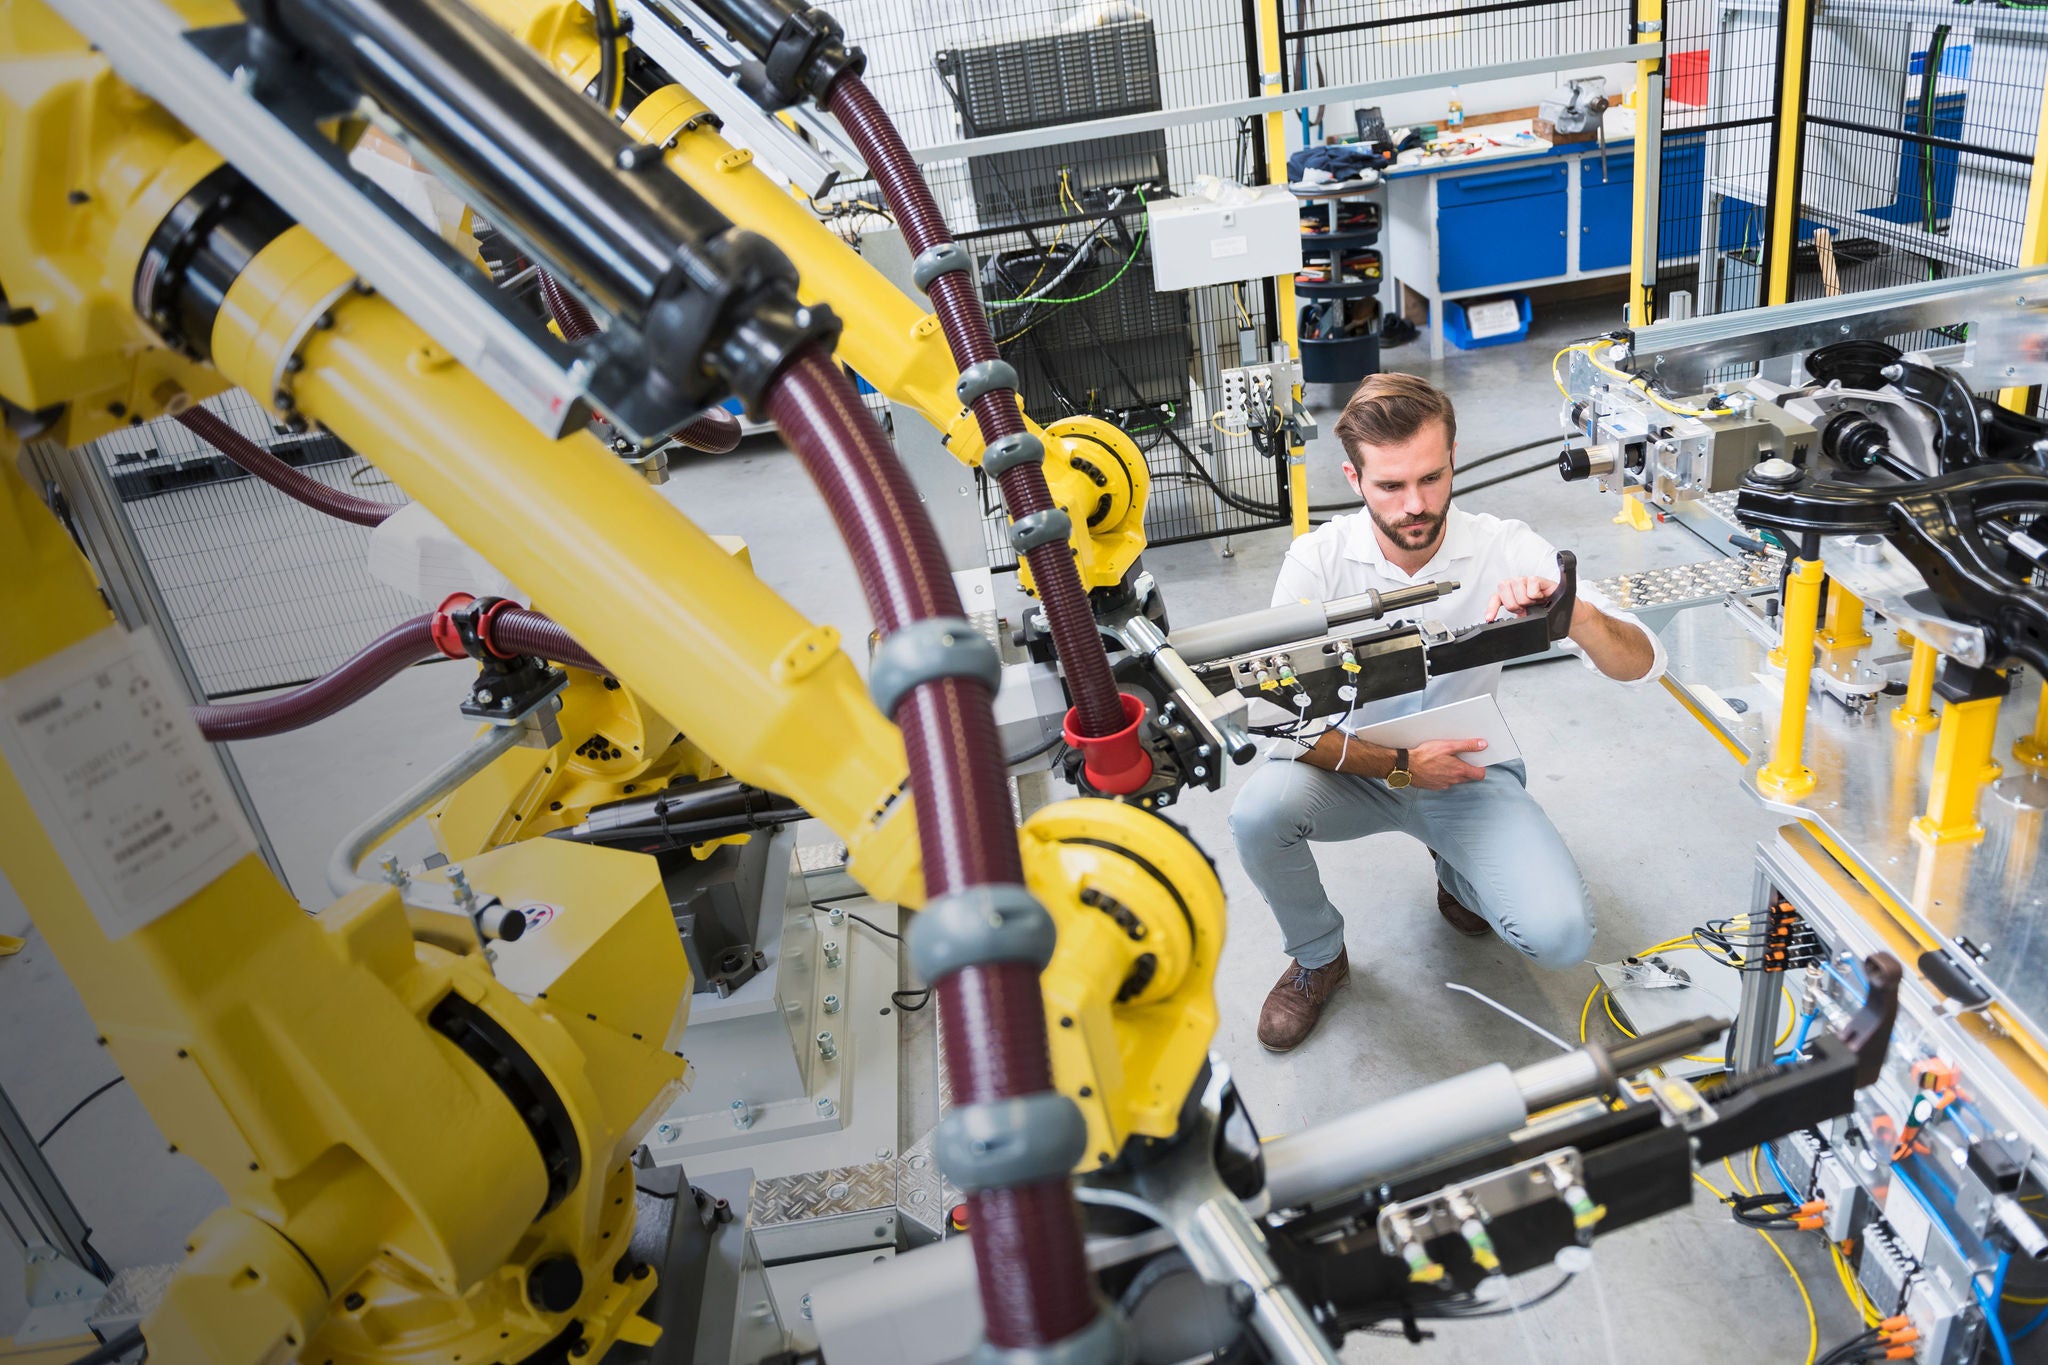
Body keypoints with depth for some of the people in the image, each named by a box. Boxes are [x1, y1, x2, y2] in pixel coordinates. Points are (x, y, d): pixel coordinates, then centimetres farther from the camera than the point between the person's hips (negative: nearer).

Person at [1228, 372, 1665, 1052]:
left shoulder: (1508, 551, -15)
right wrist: (1398, 765, -23)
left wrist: (1576, 614, -42)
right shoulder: (1318, 559, -16)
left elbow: (1642, 665, -20)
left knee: (1561, 935, -20)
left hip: (1469, 770, 0)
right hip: (1358, 765, 0)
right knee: (1259, 811, -32)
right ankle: (1318, 957, 2)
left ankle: (1457, 870, 18)